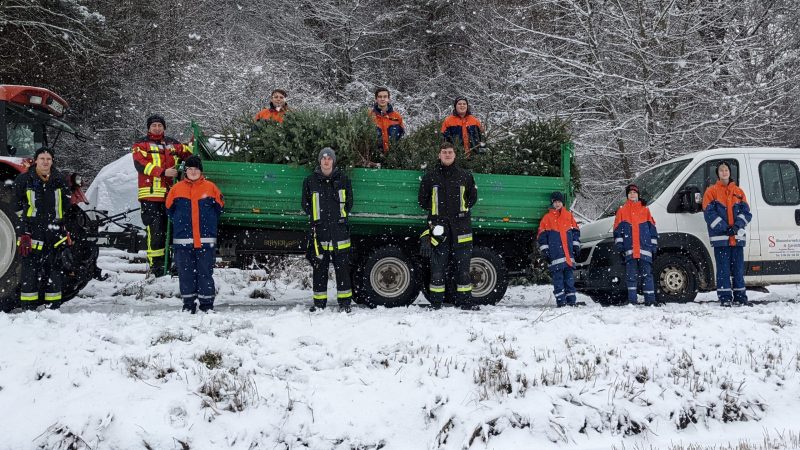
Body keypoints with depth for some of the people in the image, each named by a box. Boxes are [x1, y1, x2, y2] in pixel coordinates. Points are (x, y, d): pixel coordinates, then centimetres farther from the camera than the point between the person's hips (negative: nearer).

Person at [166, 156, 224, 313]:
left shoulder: (210, 187, 5)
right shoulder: (177, 188, 6)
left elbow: (219, 207, 14)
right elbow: (169, 209, 15)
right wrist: (180, 223, 12)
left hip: (206, 240, -1)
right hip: (183, 240, 1)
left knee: (206, 272, 0)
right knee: (185, 273, 3)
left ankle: (207, 305, 6)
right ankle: (189, 305, 12)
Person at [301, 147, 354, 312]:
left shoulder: (343, 179, 7)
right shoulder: (310, 181, 6)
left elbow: (348, 202, 13)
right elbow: (306, 205, 12)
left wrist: (340, 217, 5)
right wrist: (316, 218, 4)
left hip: (340, 230, 0)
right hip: (319, 232, 0)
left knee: (342, 268, 1)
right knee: (319, 268, 5)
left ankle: (344, 302, 8)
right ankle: (319, 302, 13)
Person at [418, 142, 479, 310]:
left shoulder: (465, 175, 10)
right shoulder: (430, 176, 6)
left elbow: (473, 197, 21)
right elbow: (422, 200, 13)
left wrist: (463, 209, 9)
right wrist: (435, 211, 6)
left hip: (461, 225, 2)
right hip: (439, 225, -1)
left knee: (463, 263, 3)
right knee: (438, 264, -2)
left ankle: (465, 300, 10)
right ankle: (436, 301, 4)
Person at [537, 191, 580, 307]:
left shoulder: (569, 215, 14)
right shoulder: (547, 218, 7)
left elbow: (575, 231, 19)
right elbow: (542, 236, 6)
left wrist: (576, 246, 12)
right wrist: (545, 250, -1)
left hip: (569, 254, 2)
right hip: (555, 255, -2)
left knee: (569, 277, 5)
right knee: (558, 278, -4)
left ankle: (571, 301, 9)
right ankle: (561, 301, -3)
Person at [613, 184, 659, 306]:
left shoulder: (645, 210, 15)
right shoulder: (622, 211, 12)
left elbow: (652, 228, 15)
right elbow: (618, 230, 8)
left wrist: (654, 246, 10)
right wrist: (620, 246, -2)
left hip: (644, 249, 1)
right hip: (629, 249, -1)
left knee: (647, 274, -2)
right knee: (631, 275, 0)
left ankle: (650, 299, -1)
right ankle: (632, 300, 2)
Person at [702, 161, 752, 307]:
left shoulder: (738, 192, 13)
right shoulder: (711, 192, 3)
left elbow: (746, 212, 8)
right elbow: (709, 213, -6)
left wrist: (738, 226, -11)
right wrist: (725, 228, -14)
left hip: (737, 237, 3)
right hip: (720, 237, -3)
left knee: (738, 268, 7)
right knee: (723, 268, -2)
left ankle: (740, 297, 13)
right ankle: (725, 298, 2)